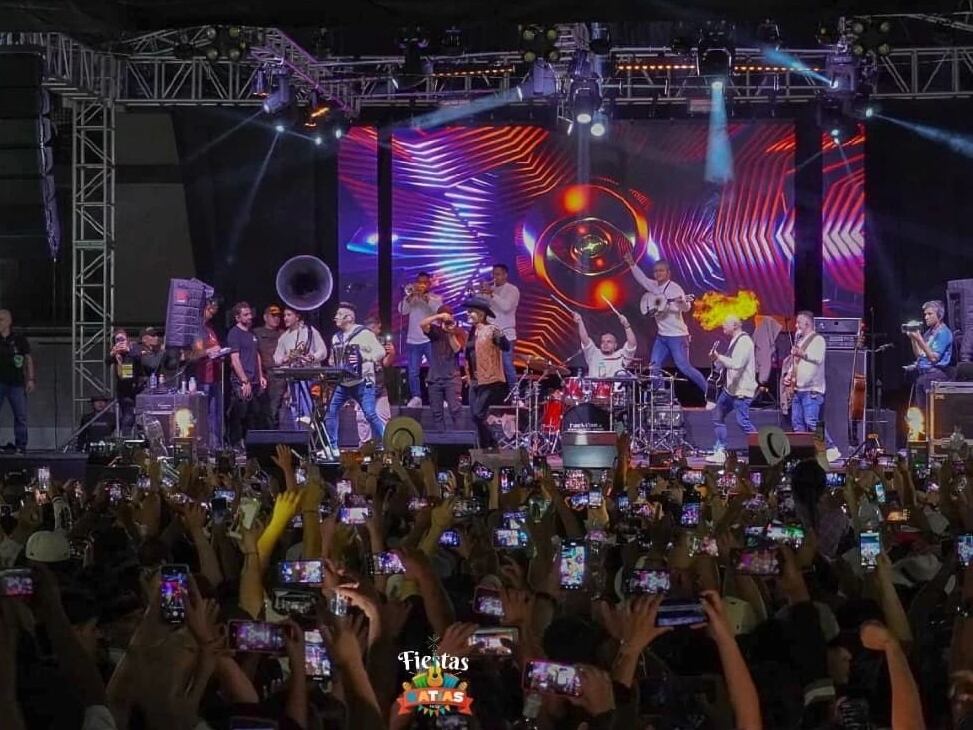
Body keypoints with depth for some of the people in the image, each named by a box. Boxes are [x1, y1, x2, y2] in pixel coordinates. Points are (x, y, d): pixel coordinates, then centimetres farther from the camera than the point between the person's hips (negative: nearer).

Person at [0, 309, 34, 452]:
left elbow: (28, 359, 8)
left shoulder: (20, 340, 4)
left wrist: (30, 379, 2)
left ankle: (21, 446, 8)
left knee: (21, 416, 2)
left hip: (16, 382, 0)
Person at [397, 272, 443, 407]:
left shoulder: (435, 298, 7)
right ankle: (416, 397, 8)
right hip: (413, 340, 3)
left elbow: (438, 310, -14)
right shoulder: (410, 298, 13)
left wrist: (426, 298, -20)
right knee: (413, 372, 1)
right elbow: (402, 310, -3)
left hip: (430, 340, -3)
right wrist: (410, 296, -13)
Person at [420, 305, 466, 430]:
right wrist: (439, 317, -21)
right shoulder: (435, 330, 8)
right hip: (435, 377, 3)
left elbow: (457, 349, -8)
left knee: (455, 409, -13)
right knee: (436, 412, 3)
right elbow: (422, 324, -11)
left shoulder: (458, 332, 5)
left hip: (452, 377, -3)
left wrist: (451, 333, -16)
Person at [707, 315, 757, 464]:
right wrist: (717, 359, 0)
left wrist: (719, 357, -22)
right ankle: (720, 452, 16)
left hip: (742, 390, -10)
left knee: (742, 421, -14)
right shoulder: (734, 341, 15)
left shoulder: (744, 341, -15)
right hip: (730, 388, 10)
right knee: (718, 417, 12)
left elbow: (737, 364, -27)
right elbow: (726, 364, 19)